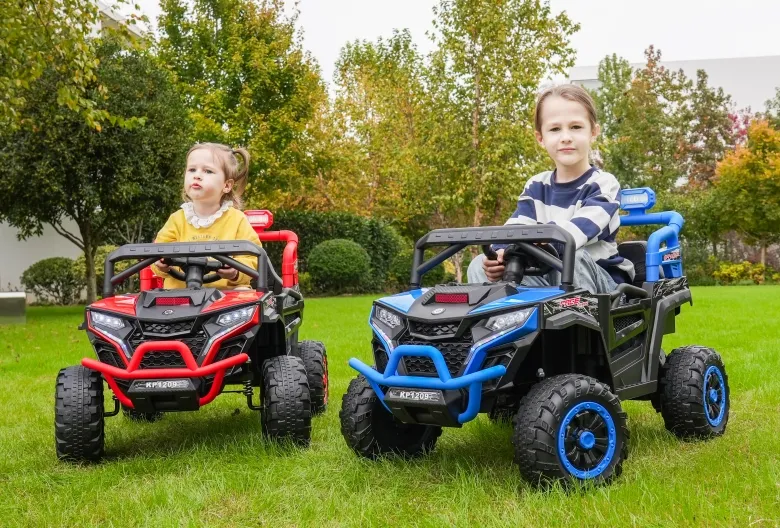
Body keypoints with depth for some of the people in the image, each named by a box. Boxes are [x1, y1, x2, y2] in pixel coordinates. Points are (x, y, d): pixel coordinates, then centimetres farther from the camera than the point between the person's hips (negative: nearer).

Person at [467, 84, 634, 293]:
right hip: (548, 279, 4)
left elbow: (575, 233, -25)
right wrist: (500, 252, -31)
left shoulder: (603, 185, -6)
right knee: (480, 265, -14)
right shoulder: (536, 186, 10)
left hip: (598, 283, -4)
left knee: (572, 256, -36)